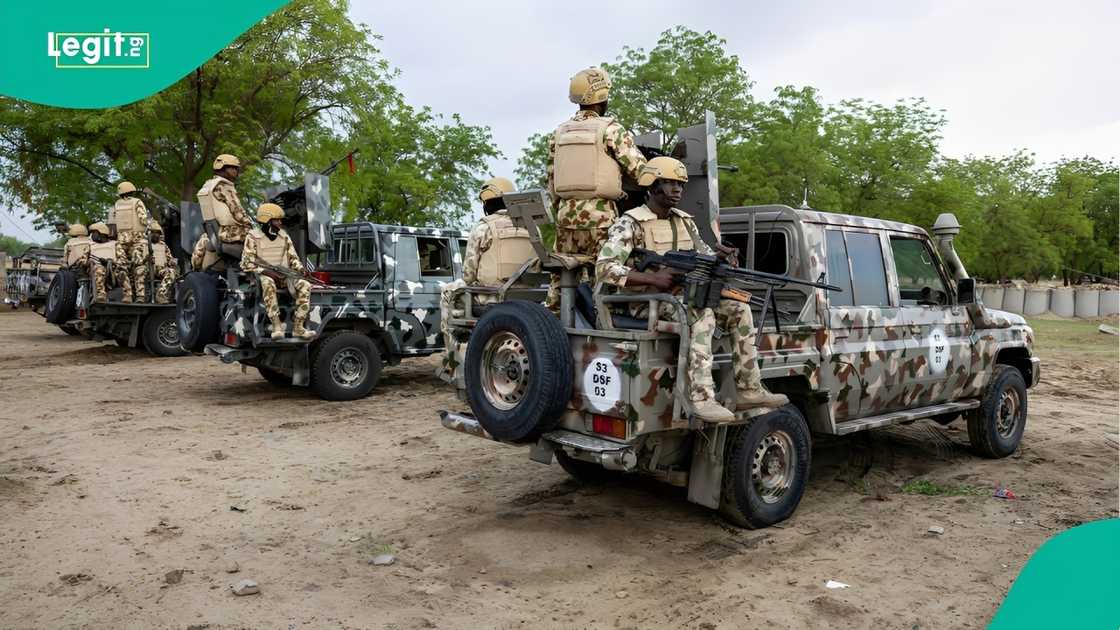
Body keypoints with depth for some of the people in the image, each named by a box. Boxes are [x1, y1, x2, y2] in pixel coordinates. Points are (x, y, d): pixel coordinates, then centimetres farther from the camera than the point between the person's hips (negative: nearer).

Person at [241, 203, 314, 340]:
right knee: (268, 283, -40)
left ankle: (298, 327, -24)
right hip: (263, 274, -5)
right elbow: (247, 264, -5)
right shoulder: (253, 237, -2)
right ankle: (277, 326, -44)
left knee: (305, 285, -21)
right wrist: (266, 271, -20)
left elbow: (293, 257, 17)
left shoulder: (284, 237, 13)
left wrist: (300, 268, -6)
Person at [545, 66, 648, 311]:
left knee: (560, 276, 13)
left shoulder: (558, 134, 12)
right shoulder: (611, 129, -5)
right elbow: (639, 169, -9)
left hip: (566, 214, 5)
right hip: (600, 216, -5)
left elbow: (551, 182, 15)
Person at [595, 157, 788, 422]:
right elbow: (603, 268, -20)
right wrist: (652, 278, -28)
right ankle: (702, 398, -36)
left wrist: (719, 256, -8)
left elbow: (705, 256, 18)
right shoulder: (630, 224, -10)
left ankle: (749, 391, -7)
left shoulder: (684, 221, 13)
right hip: (647, 303, -8)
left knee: (740, 310, -7)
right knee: (702, 315, -33)